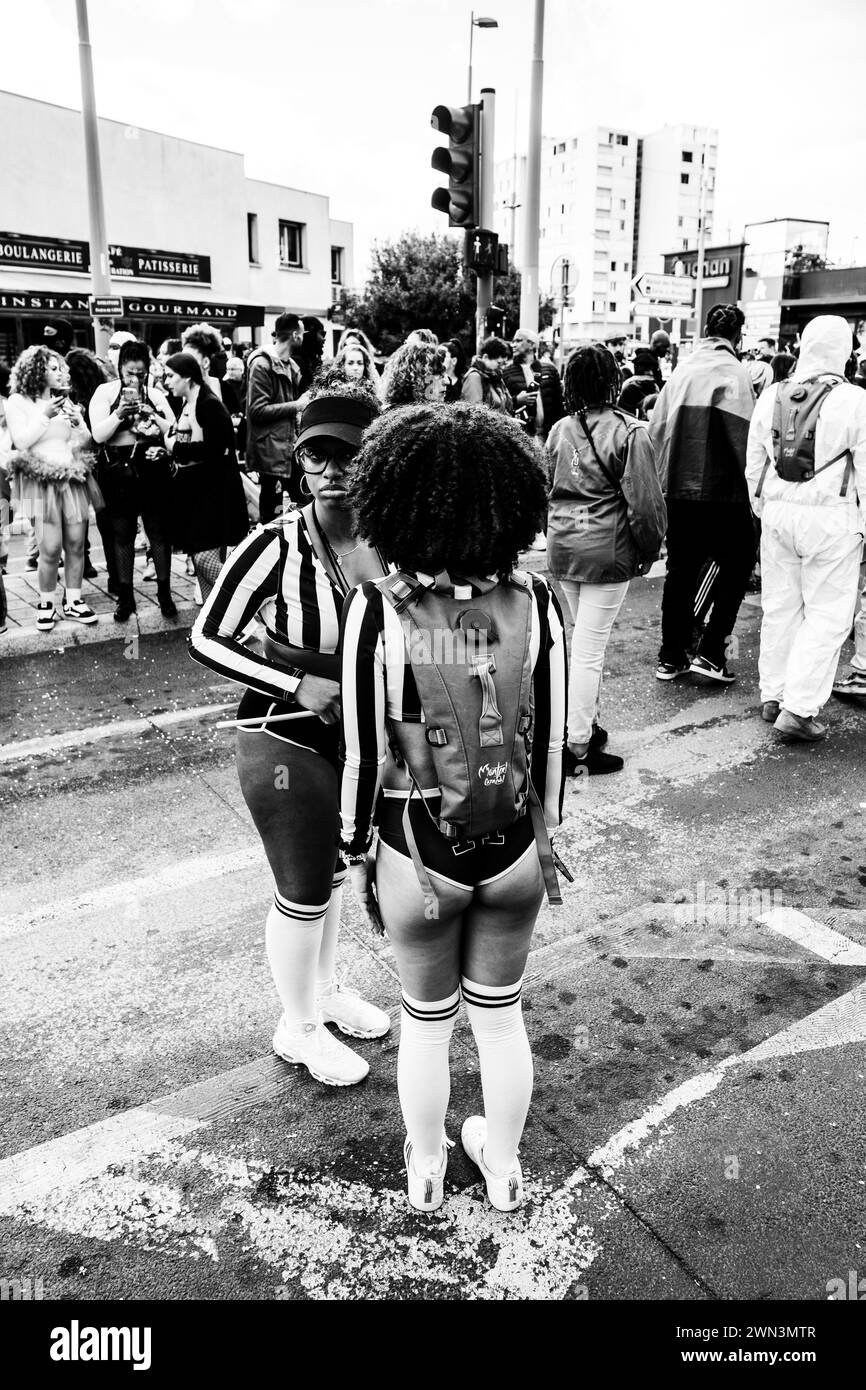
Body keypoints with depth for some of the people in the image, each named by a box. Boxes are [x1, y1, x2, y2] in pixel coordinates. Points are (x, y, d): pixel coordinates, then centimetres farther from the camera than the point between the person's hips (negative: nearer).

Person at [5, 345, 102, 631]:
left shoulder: (64, 401, 16)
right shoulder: (18, 401, 2)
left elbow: (85, 441, 14)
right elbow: (21, 441, -9)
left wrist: (78, 424, -6)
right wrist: (44, 416, -14)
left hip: (73, 479, 5)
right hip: (41, 481, -5)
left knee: (76, 545, 1)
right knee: (51, 549, -11)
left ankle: (73, 601, 10)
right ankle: (46, 604, 2)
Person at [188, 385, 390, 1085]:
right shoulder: (276, 545, -22)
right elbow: (208, 638, -16)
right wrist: (297, 685, -24)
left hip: (365, 735, 5)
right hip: (288, 740, -5)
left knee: (335, 869, 24)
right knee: (304, 892, 9)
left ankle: (325, 988, 50)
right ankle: (298, 1027, 36)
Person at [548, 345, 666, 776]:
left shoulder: (560, 430, 5)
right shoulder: (628, 433, -13)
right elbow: (644, 500, -13)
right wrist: (650, 548, 1)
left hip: (562, 546, 6)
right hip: (606, 550, -6)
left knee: (584, 638, 20)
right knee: (589, 647, -2)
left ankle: (588, 724, 32)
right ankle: (579, 747, 6)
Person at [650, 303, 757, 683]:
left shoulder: (682, 370, 8)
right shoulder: (733, 373, -8)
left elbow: (657, 429, 8)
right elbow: (743, 437, -13)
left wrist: (663, 477, 14)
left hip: (677, 488, 5)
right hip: (720, 490, -5)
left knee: (680, 571, 12)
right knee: (736, 566, 9)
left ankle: (670, 658, 16)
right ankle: (710, 652, 3)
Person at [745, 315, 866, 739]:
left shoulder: (771, 397, 5)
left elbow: (753, 464, 12)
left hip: (778, 512, 5)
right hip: (832, 518, -5)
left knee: (780, 607, 14)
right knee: (827, 615, 2)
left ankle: (773, 696, 22)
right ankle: (799, 708, 0)